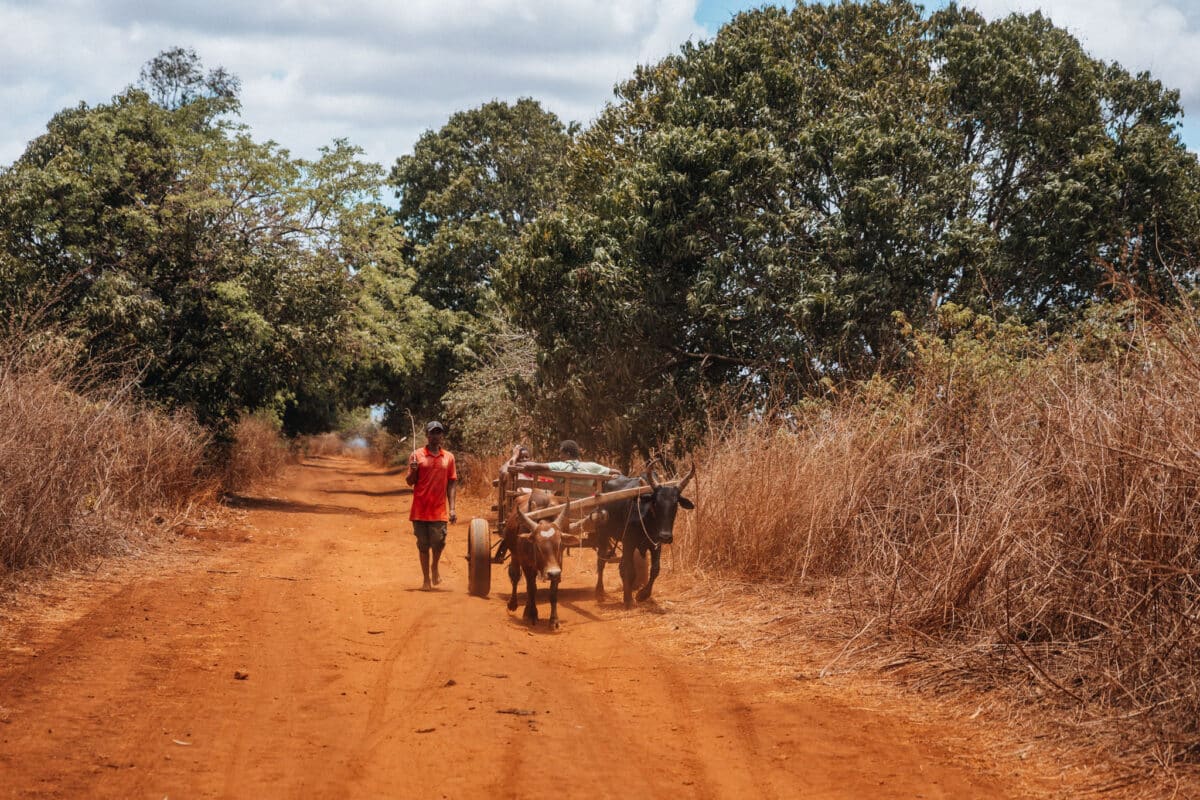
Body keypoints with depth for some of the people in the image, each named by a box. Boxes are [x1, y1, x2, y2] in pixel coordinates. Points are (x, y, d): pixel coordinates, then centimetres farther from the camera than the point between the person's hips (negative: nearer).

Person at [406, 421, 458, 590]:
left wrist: (452, 508, 2)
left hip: (439, 509, 1)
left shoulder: (448, 457, 8)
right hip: (420, 509, 0)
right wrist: (413, 471, -18)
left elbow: (452, 484, 9)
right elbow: (410, 482, 4)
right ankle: (426, 579, 15)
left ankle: (434, 567, 17)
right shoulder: (417, 455, 2)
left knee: (438, 541, -12)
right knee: (423, 544, 4)